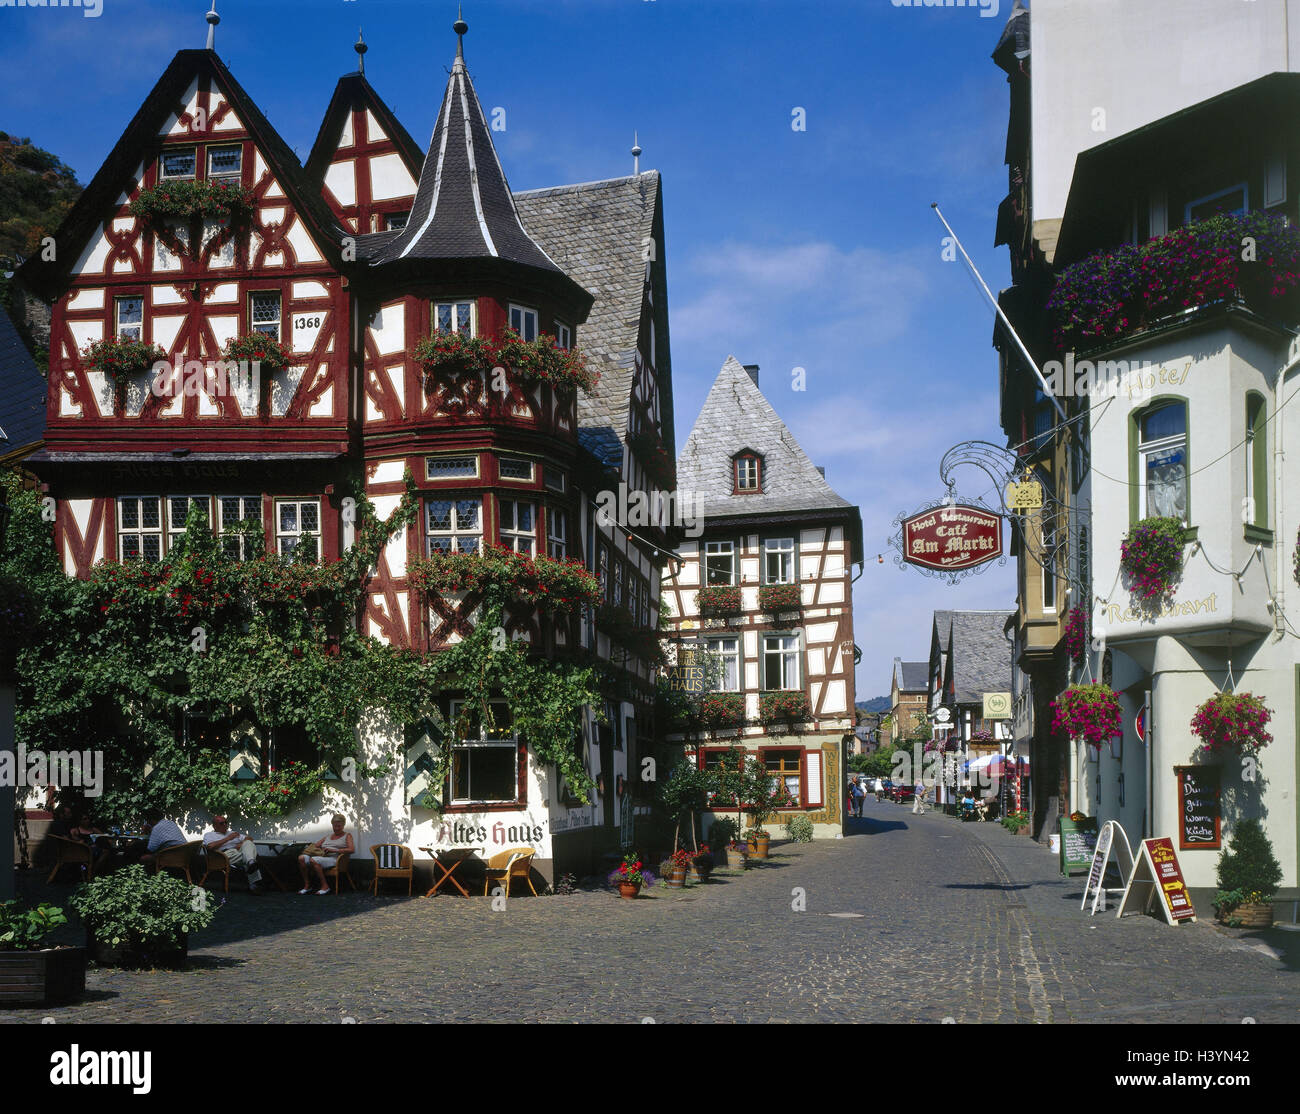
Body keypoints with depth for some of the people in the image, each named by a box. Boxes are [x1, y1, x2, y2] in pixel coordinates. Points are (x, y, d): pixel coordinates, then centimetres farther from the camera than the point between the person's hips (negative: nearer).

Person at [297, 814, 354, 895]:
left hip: (334, 859, -6)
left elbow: (351, 850, -4)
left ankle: (325, 886, -26)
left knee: (313, 860, -35)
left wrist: (334, 850, -12)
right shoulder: (328, 836, 29)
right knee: (301, 858, -20)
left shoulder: (347, 835, 13)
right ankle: (307, 885, -12)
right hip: (321, 856, 6)